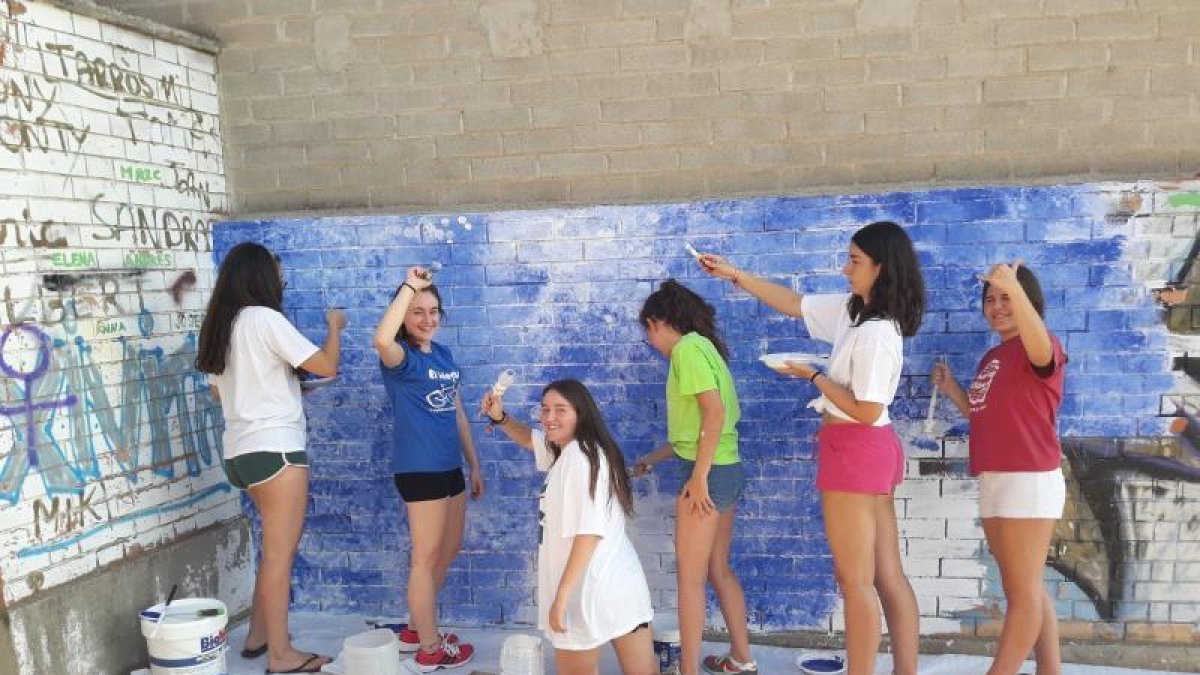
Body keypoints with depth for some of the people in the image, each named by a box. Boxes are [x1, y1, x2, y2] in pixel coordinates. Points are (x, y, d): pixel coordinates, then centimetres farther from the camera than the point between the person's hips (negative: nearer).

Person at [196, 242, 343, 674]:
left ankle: (258, 636, 26)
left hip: (241, 451, 9)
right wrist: (334, 326, 6)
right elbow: (327, 367, -12)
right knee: (280, 552, -1)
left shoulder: (219, 326, 13)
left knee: (278, 546, 20)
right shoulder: (265, 318, -12)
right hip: (273, 448, -9)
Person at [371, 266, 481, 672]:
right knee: (427, 557, 2)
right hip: (419, 469, -8)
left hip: (449, 467, 8)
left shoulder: (444, 355, 11)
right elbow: (381, 339, -38)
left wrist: (474, 465, 18)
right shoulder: (401, 358, -12)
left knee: (449, 551, 19)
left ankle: (416, 629, 35)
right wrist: (410, 285, -31)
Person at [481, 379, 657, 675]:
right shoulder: (568, 448, 10)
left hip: (591, 588, -9)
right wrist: (499, 417, 9)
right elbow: (530, 439, 29)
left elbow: (589, 533, -25)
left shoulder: (579, 457, -20)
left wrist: (561, 596, -21)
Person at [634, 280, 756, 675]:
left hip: (710, 473, -10)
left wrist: (698, 477, -22)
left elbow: (715, 412, -23)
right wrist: (652, 459, 28)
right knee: (718, 569, 18)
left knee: (689, 576, -1)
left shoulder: (688, 347, -12)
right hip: (726, 470, 10)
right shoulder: (701, 346, 16)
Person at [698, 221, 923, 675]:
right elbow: (793, 303, 17)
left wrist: (814, 376, -11)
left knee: (854, 580, 0)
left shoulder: (876, 334, -20)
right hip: (869, 451, 10)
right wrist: (734, 275, 14)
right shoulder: (852, 311, 7)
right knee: (886, 576, 12)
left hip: (855, 450, -10)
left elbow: (865, 411, -22)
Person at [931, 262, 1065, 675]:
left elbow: (1041, 351, -34)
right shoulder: (992, 357, 18)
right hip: (994, 483, 10)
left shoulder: (1039, 347, -8)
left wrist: (1015, 288, -48)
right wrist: (951, 389, 8)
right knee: (1026, 590, 14)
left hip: (1029, 482, -9)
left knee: (1022, 593, -2)